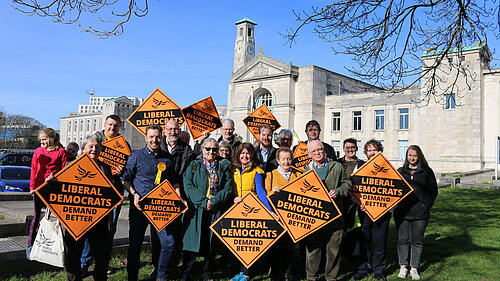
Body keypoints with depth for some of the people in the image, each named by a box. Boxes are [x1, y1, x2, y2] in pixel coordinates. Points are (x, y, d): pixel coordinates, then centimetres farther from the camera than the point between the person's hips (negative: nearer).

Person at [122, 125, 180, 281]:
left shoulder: (167, 158, 8)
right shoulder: (136, 156, 0)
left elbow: (174, 182, 17)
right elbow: (125, 179, 2)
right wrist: (134, 194, -12)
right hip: (139, 206, -2)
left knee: (169, 243, 0)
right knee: (135, 244, 7)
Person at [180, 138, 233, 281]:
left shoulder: (223, 167, 10)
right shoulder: (194, 166, 7)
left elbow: (228, 189, 1)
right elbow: (188, 186, -5)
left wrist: (213, 202, -13)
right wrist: (203, 201, -15)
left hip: (216, 211, 2)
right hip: (196, 210, -1)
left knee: (212, 243, 7)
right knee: (192, 242, -4)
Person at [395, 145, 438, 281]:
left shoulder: (427, 172, 4)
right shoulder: (400, 171, 10)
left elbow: (433, 191, 4)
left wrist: (425, 206, -5)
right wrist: (396, 203, -2)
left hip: (420, 213, -1)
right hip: (402, 212, 2)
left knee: (417, 241, 6)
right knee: (403, 240, 7)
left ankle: (414, 268, 16)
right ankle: (403, 267, 18)